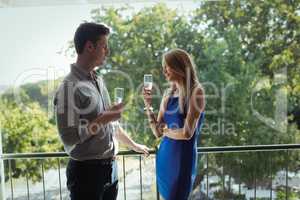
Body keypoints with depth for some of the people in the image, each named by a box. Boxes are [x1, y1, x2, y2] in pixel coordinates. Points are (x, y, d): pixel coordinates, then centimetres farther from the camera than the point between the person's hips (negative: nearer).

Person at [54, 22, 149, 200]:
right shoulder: (70, 87, -18)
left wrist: (133, 145, 22)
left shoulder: (99, 81, 7)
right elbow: (68, 138, -21)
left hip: (110, 167, 7)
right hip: (86, 171, -7)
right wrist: (103, 119, -18)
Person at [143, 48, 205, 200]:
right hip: (164, 156, 6)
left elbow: (187, 133, -19)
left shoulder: (195, 92, -12)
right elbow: (157, 132, 5)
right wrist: (148, 105, -4)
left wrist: (166, 130, -3)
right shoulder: (168, 94, 6)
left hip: (183, 158, -6)